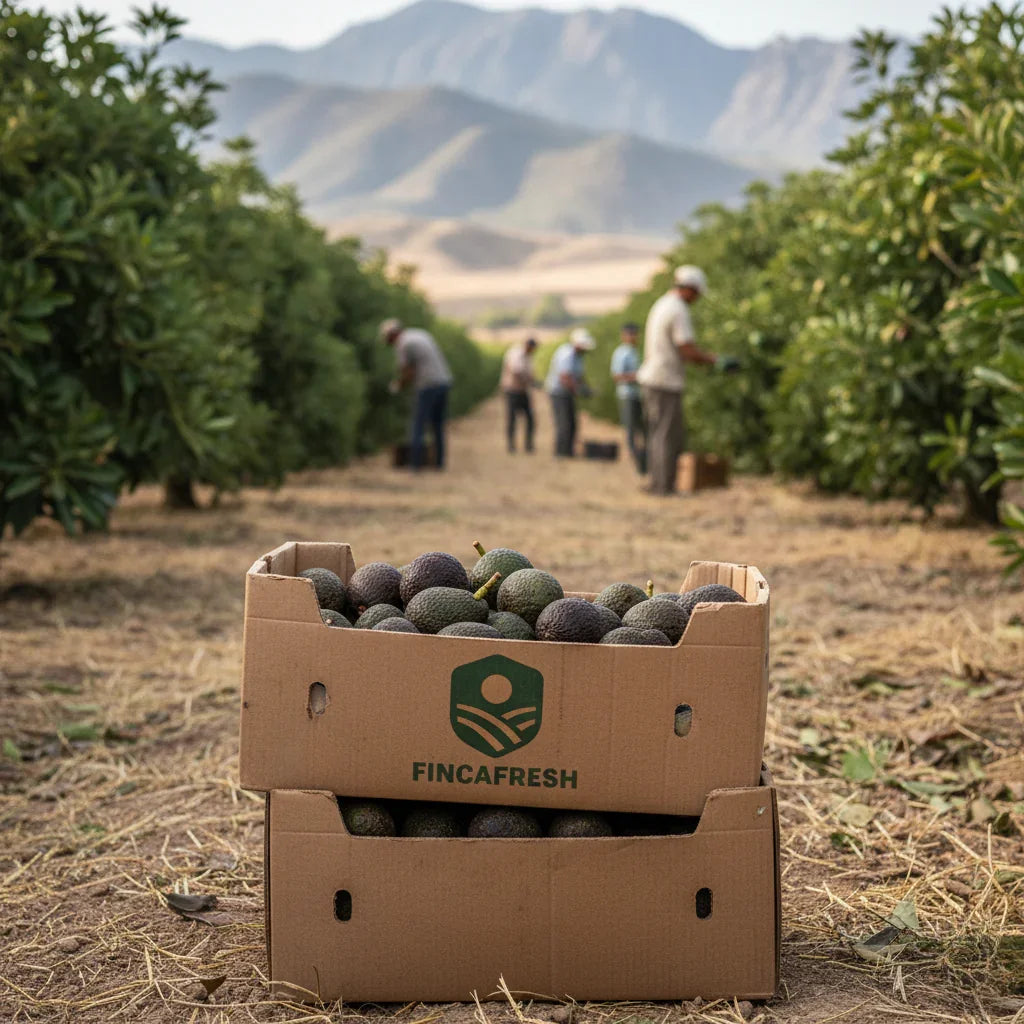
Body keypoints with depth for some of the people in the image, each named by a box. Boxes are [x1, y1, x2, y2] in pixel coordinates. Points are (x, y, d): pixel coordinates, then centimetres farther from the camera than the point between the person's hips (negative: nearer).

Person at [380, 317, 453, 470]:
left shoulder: (402, 344, -6)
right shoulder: (422, 335, 20)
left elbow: (407, 373, -11)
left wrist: (398, 387, 10)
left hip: (427, 387, -8)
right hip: (444, 382, 8)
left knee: (417, 428, -1)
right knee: (438, 426, 15)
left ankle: (416, 464, -4)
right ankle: (440, 462, 15)